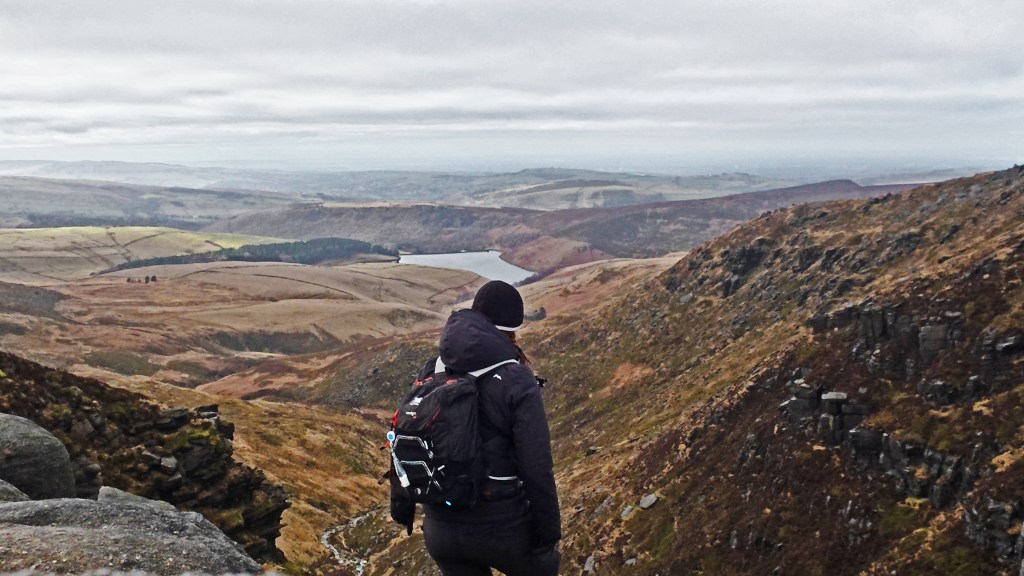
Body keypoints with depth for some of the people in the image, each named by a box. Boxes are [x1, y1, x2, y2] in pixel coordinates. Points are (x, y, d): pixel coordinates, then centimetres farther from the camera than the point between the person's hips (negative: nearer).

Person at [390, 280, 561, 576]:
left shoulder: (431, 371, -1)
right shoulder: (517, 382, -17)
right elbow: (537, 469, -18)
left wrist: (401, 506, 19)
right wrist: (548, 536, -7)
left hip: (441, 528, 5)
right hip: (502, 526, -4)